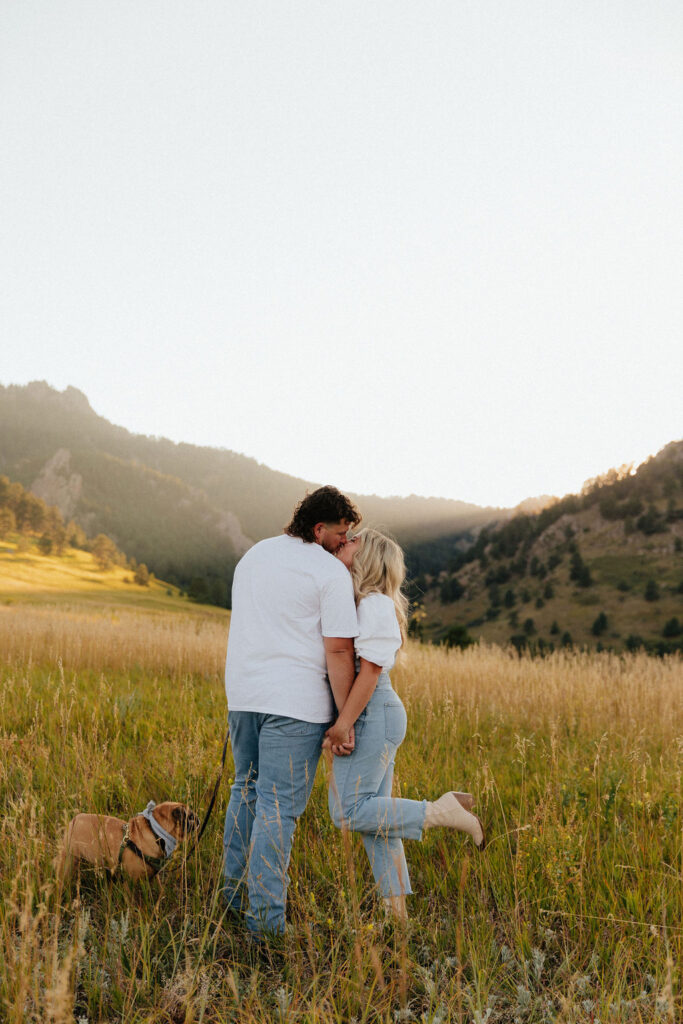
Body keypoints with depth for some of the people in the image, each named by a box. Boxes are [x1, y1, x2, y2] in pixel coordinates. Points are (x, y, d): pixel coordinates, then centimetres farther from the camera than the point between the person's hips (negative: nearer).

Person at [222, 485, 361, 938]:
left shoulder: (254, 554, 15)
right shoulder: (332, 571, -9)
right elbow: (338, 650, -13)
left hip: (242, 693, 7)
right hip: (295, 703, -7)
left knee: (248, 788, 21)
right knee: (279, 806, -3)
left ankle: (235, 894, 31)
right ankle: (265, 919, 2)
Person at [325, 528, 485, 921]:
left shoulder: (375, 604, -11)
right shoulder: (351, 601, 18)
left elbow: (370, 667, -19)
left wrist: (344, 723, -22)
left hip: (372, 714, -9)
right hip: (373, 716, 9)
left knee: (349, 812, -10)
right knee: (374, 815, 9)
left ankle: (445, 811, -4)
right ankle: (397, 911, 13)